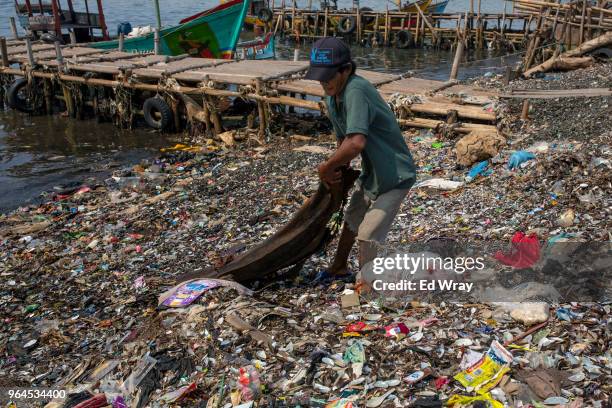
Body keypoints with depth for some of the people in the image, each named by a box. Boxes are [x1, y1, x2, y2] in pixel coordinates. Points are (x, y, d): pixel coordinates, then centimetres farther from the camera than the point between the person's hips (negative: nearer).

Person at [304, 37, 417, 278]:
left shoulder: (356, 91, -31)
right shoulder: (332, 99, -1)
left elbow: (356, 143, -42)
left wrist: (326, 167, -28)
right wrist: (338, 170, -3)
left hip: (394, 177, -10)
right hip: (370, 173, 10)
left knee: (366, 238, -12)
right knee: (351, 220, 27)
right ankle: (339, 267, 50)